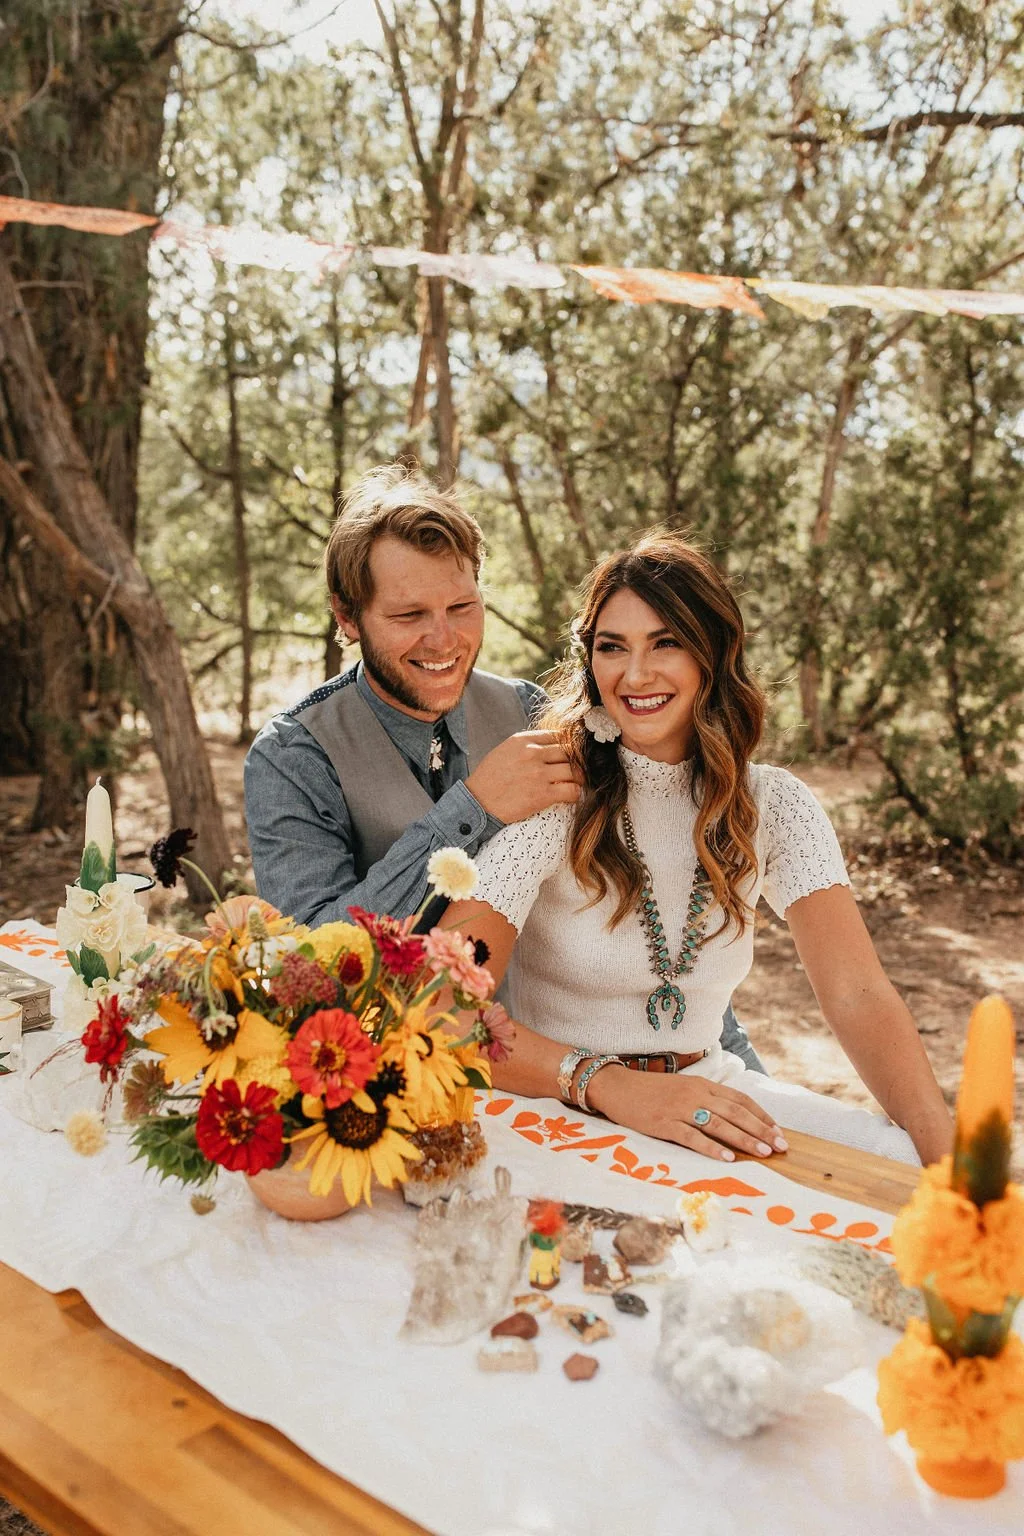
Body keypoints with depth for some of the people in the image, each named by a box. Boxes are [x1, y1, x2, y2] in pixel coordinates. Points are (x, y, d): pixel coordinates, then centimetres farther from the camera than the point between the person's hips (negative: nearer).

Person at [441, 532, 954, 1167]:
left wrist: (948, 1151, -24)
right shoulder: (552, 799, -13)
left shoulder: (775, 805, 0)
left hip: (708, 1087, 4)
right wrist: (604, 1082, -35)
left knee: (906, 1160, -20)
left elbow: (859, 995, -9)